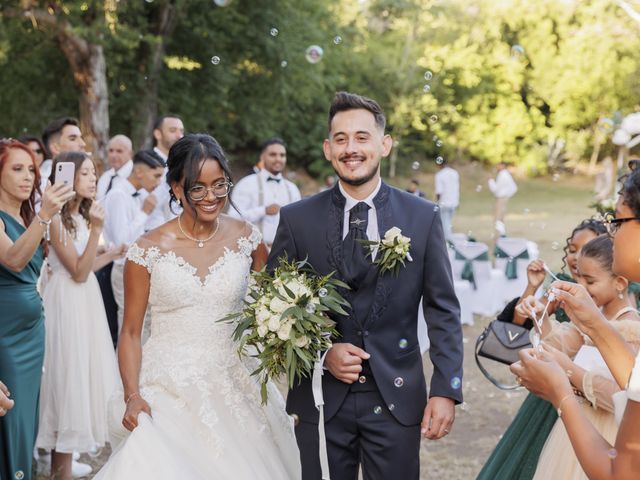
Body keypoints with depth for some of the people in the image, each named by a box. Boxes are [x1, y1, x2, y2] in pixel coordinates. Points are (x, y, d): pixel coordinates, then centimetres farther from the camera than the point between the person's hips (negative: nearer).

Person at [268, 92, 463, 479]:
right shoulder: (297, 219, -1)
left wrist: (446, 390, -6)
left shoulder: (423, 217, -1)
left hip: (397, 398, 0)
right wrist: (321, 353, -11)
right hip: (320, 399, 0)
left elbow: (444, 311, 1)